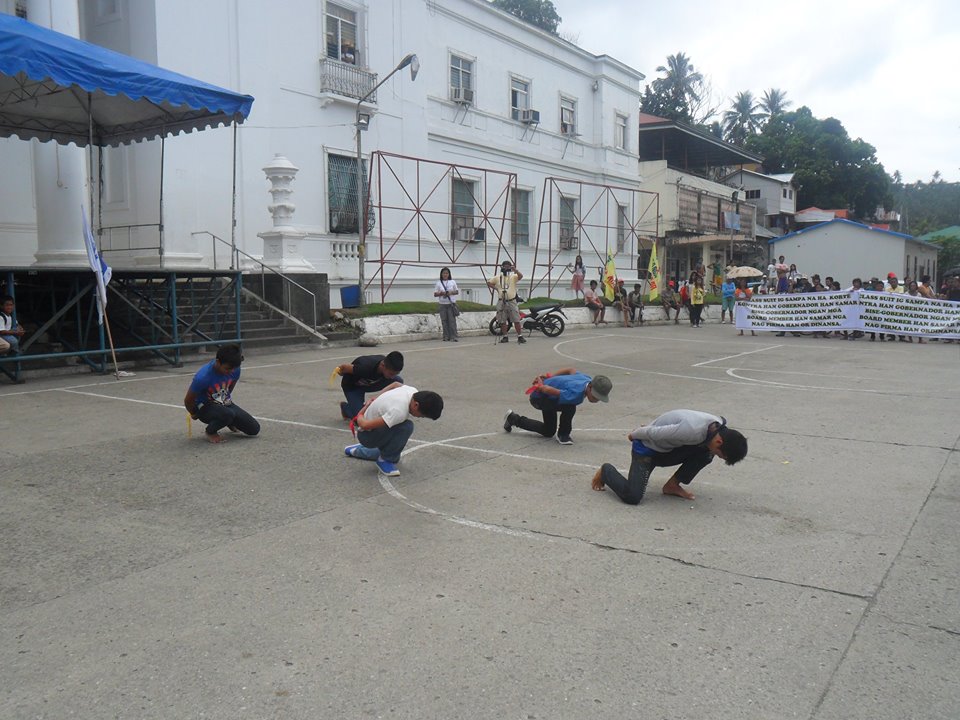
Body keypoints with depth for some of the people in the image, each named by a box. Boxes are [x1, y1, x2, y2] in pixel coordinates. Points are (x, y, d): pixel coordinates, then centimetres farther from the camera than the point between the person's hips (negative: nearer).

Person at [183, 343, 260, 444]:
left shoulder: (235, 370, -17)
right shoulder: (203, 377, -32)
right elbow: (188, 401, -14)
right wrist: (194, 414, 4)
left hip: (225, 404, 6)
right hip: (205, 407, -5)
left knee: (254, 429, -4)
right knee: (228, 414, -39)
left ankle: (230, 422, 26)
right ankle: (210, 432, -6)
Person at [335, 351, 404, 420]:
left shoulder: (388, 365, -27)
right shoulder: (365, 367, -42)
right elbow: (344, 367, -22)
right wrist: (339, 369, -1)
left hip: (371, 383, 5)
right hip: (352, 386, -4)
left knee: (398, 381, -21)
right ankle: (345, 407, 14)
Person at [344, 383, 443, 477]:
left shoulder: (412, 391, -13)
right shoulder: (399, 412, -38)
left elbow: (396, 384, 12)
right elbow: (365, 425, -36)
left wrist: (376, 400, 17)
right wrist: (360, 416, -14)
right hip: (367, 435, -9)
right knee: (406, 427, -30)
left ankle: (358, 450, 43)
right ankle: (385, 460, -11)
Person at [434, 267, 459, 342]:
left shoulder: (452, 282, 5)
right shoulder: (438, 283, 5)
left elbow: (457, 292, 8)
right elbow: (435, 294, 4)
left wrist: (451, 293, -11)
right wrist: (440, 293, -15)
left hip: (451, 304, -1)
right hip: (442, 304, 1)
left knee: (452, 320, -8)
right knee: (444, 321, 1)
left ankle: (454, 336, -9)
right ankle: (446, 336, 7)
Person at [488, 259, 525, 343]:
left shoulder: (513, 276, 0)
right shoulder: (498, 277, 8)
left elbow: (521, 276, -20)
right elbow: (489, 282, 19)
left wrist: (515, 269, -34)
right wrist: (496, 288, 5)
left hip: (512, 301, -3)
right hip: (502, 302, 3)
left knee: (516, 320, -4)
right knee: (502, 321, 5)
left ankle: (520, 336, -1)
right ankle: (505, 337, 15)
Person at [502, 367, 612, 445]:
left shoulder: (588, 379, -17)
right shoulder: (575, 394, -41)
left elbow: (571, 370, 1)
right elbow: (547, 390, -37)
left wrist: (551, 376, 10)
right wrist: (541, 384, -13)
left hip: (548, 398, 9)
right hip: (538, 398, -9)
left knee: (548, 432, 22)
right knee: (570, 408, -33)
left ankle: (514, 419, 36)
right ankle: (563, 435, -7)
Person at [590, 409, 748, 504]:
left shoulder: (718, 427, -10)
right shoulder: (692, 431, -39)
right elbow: (652, 432, -27)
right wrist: (633, 436, -7)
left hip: (669, 449, 8)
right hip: (647, 447, -8)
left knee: (705, 454, -12)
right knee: (632, 497, -20)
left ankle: (672, 485, 6)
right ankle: (606, 471, 9)